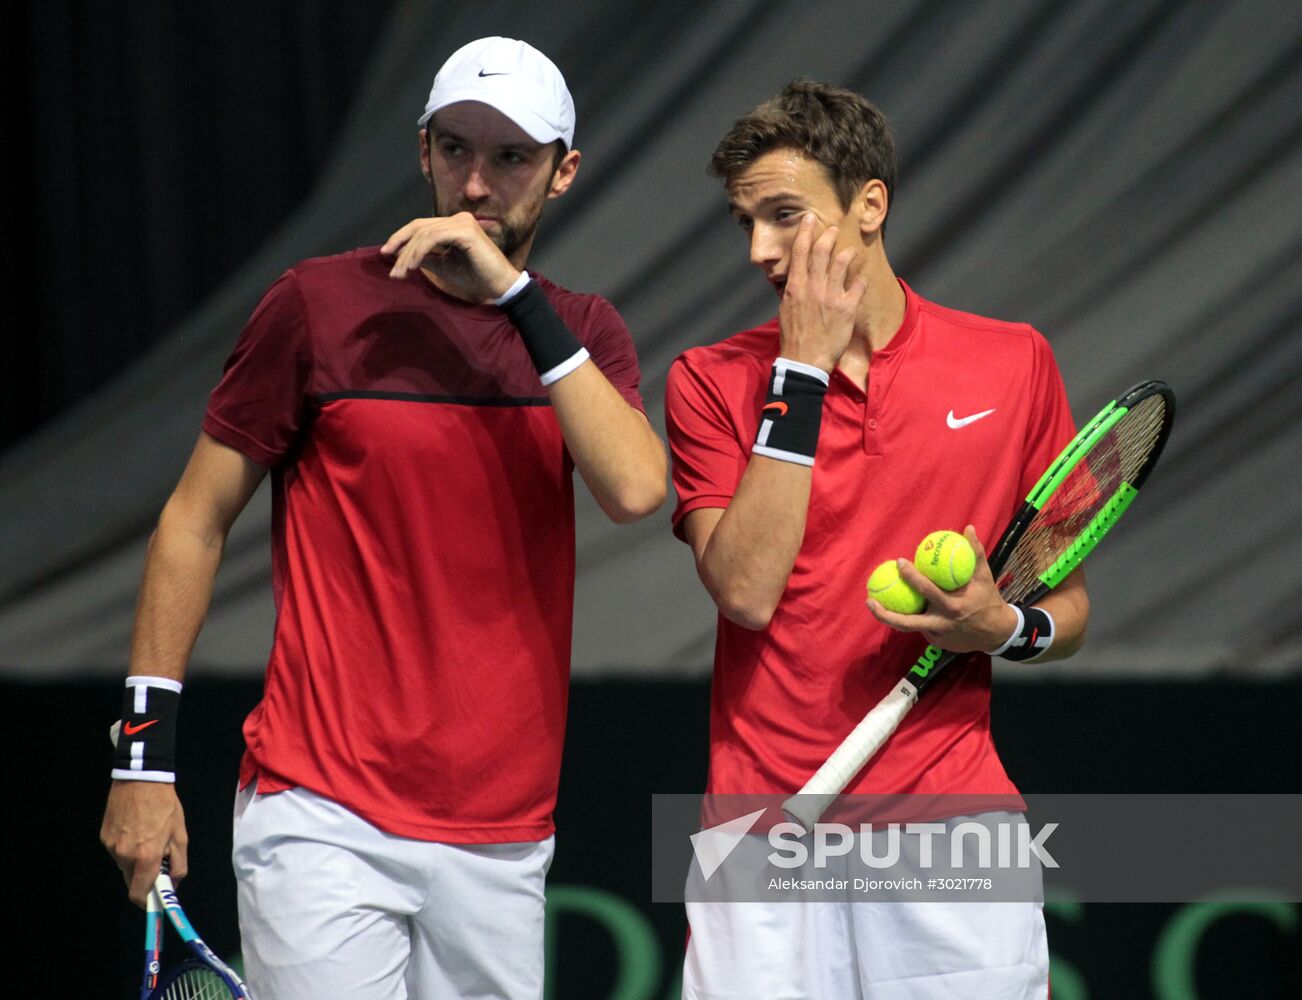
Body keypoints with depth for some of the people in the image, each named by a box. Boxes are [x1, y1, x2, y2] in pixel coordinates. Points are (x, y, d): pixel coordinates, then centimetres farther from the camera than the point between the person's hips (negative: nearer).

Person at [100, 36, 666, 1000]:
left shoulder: (584, 333, 9)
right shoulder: (321, 303, 0)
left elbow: (636, 487, -12)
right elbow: (195, 521, 4)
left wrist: (517, 296, -15)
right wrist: (145, 751, -1)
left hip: (503, 844, 4)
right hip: (324, 819, -3)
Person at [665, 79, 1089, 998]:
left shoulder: (1014, 363, 7)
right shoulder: (712, 380, 4)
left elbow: (1068, 603, 13)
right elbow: (745, 591, -11)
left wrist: (1005, 626, -11)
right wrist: (803, 368, -10)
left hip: (951, 811, 1)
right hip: (766, 824, 0)